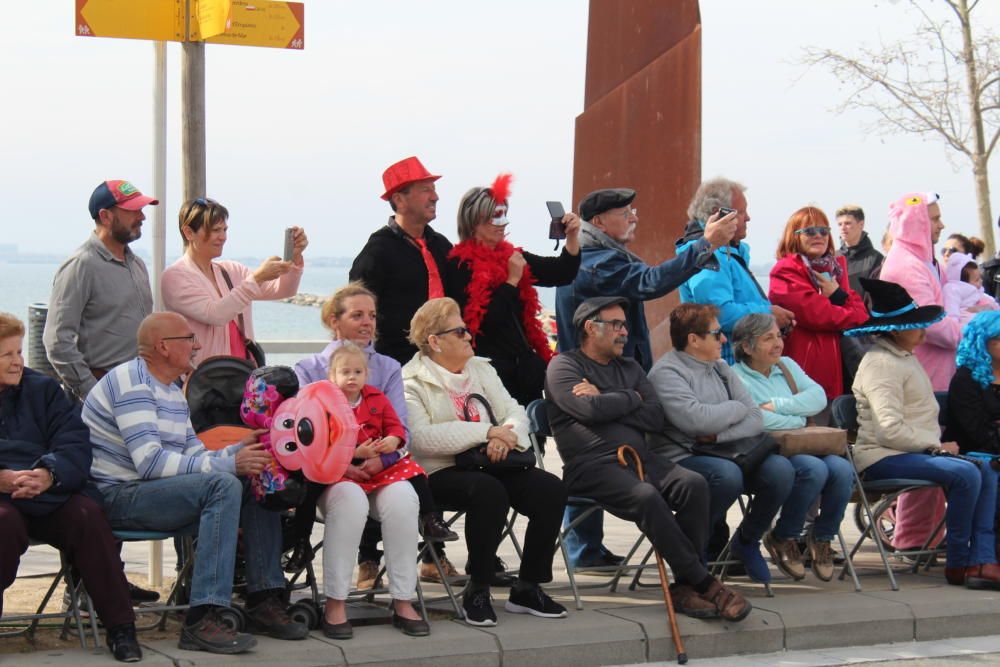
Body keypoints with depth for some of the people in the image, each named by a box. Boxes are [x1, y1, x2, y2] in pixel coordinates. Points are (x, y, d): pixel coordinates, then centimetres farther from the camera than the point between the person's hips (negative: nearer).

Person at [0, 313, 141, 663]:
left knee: (87, 514, -27)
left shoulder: (42, 389, 17)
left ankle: (120, 628, -19)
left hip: (49, 494, 3)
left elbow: (75, 445, 6)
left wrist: (49, 474, -17)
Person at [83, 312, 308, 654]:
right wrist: (229, 464, -23)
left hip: (156, 489, 10)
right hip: (118, 496, -10)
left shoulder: (174, 393, 19)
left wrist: (239, 450, -4)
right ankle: (202, 620, -34)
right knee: (223, 485, -29)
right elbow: (150, 461, -23)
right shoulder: (131, 382, -13)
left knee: (258, 480, 4)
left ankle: (263, 600, 1)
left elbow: (194, 454, 15)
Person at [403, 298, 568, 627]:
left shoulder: (481, 369, 19)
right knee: (489, 491, -36)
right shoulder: (411, 382, -3)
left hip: (490, 465, 6)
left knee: (550, 489, -18)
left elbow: (514, 411, 10)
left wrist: (507, 435, -16)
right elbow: (420, 437, -18)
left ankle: (527, 588, -6)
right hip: (441, 473, -6)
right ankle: (477, 592, -21)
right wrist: (487, 432, -18)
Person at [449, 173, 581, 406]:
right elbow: (485, 317, -16)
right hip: (492, 367, -7)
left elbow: (562, 273, 11)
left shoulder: (512, 256, 13)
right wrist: (512, 280, -9)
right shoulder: (459, 265, -7)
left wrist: (572, 237, -4)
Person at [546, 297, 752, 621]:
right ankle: (704, 584, -29)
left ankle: (685, 585, -25)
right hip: (593, 465, -6)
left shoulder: (630, 368, 26)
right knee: (646, 496, -35)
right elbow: (591, 409, -12)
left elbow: (656, 417, 10)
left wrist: (606, 402, 0)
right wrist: (631, 398, 6)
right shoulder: (563, 366, 8)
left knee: (694, 484, -24)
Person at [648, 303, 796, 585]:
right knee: (726, 474, -37)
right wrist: (737, 408, -4)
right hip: (683, 459, -7)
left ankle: (747, 541, 6)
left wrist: (718, 435, -11)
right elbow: (696, 420, -23)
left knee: (781, 469, -19)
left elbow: (757, 419, 8)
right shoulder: (666, 372, -8)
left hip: (726, 454, 7)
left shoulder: (720, 368, 16)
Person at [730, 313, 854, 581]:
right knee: (815, 469, -33)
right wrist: (797, 420, -6)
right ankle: (782, 538, -9)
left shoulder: (787, 366, 19)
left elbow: (818, 398, 4)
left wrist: (776, 406, -8)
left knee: (842, 469, -24)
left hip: (805, 447, 6)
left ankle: (822, 537, 0)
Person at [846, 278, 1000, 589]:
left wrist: (936, 444, 6)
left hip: (913, 450, 10)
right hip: (882, 458, -10)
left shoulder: (907, 358, 20)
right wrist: (935, 446, -11)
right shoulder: (880, 364, -14)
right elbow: (890, 429, -22)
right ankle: (958, 563, -14)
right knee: (966, 474, -26)